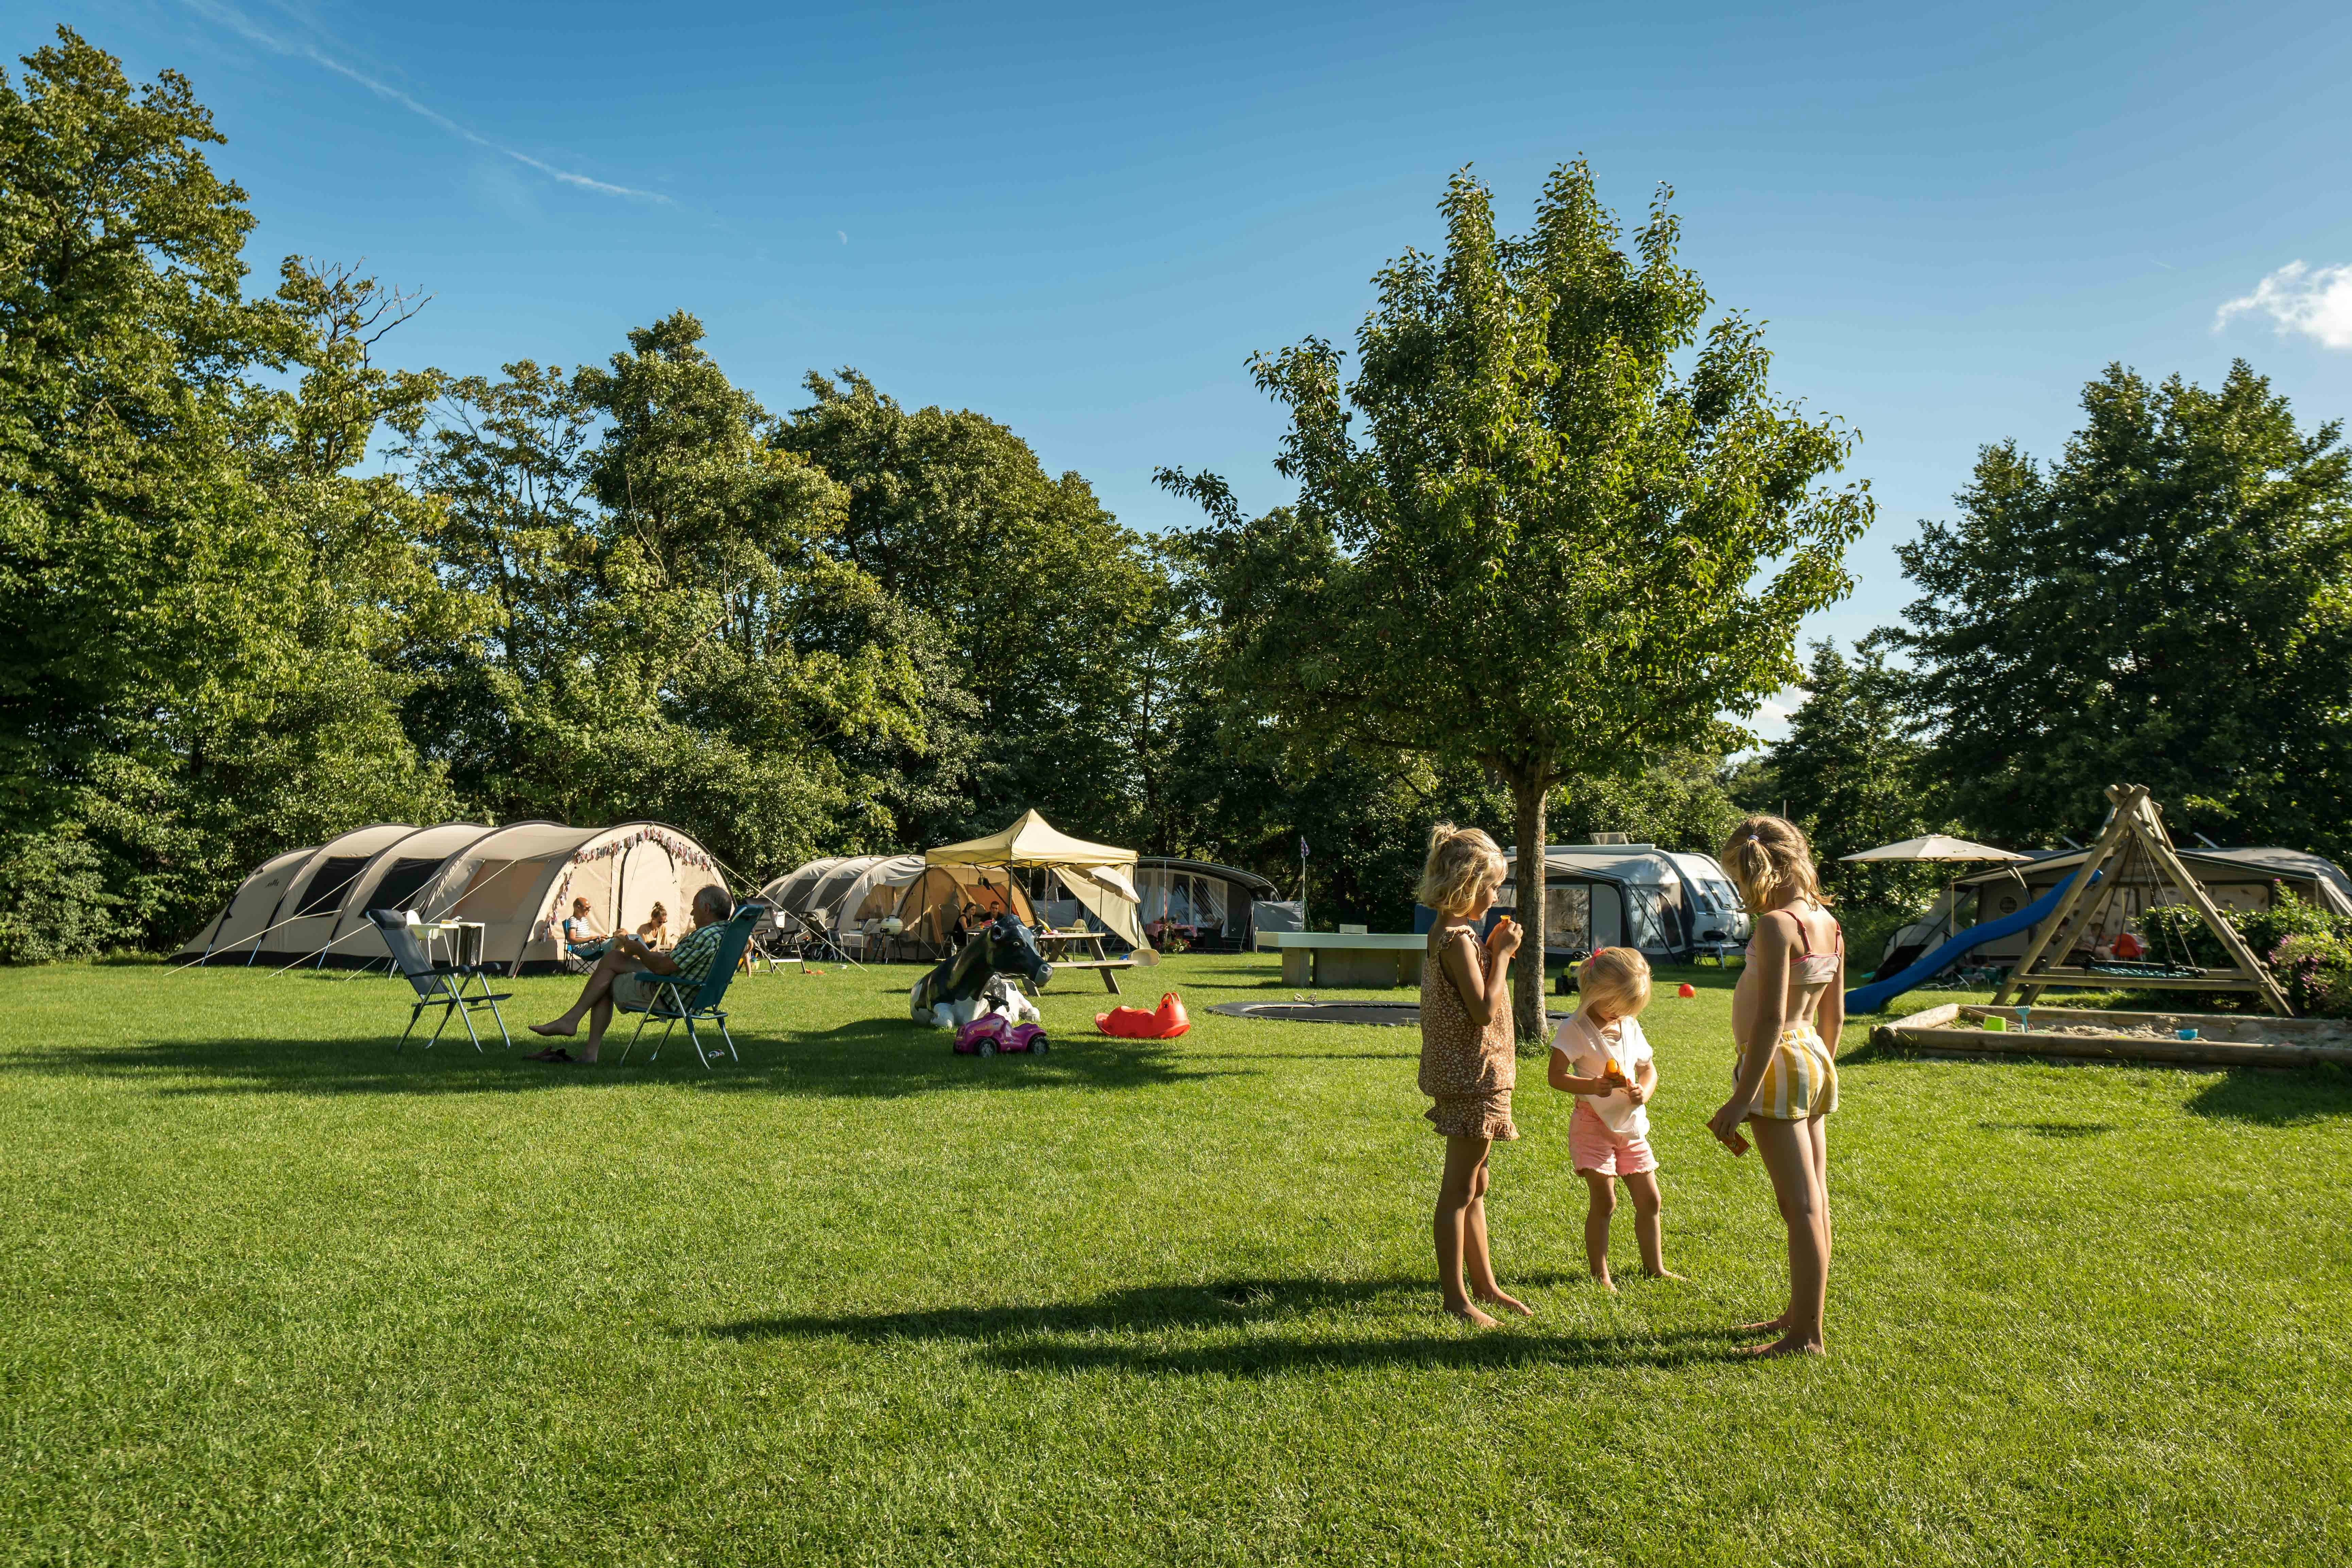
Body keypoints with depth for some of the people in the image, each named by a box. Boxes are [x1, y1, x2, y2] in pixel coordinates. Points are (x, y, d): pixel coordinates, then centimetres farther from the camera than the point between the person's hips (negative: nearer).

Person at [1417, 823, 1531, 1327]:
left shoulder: (1449, 933, 13)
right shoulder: (1458, 938, -18)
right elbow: (1485, 1010, -21)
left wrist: (1493, 951, 10)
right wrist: (1501, 953, -13)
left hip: (1467, 1074, 11)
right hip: (1472, 1073, -11)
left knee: (1473, 1187, 18)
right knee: (1460, 1190, -1)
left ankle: (1485, 1284, 29)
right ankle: (1455, 1297, 8)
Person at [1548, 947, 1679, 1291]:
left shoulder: (1630, 1027, 8)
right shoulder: (1576, 1029, -12)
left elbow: (1649, 1069, 16)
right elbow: (1556, 1076, -16)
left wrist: (1644, 1091, -6)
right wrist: (1591, 1086, -32)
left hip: (1631, 1124, 6)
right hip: (1593, 1123, -6)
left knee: (1650, 1199, 10)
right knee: (1604, 1201, -5)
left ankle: (1655, 1267, 26)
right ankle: (1600, 1273, 8)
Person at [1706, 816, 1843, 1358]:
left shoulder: (1776, 924, -18)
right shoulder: (1829, 923, 8)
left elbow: (1771, 1018, -23)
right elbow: (1834, 1015, 14)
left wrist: (1741, 1100, -21)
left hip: (1779, 1065, -9)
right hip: (1815, 1061, 9)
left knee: (1801, 1207, -3)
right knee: (1813, 1203, 16)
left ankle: (1807, 1335, 4)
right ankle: (1800, 1314, 29)